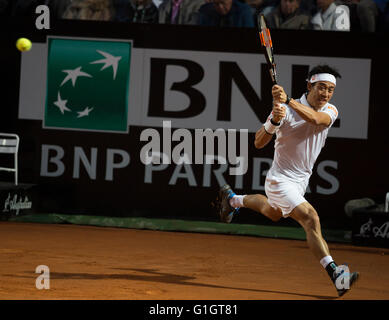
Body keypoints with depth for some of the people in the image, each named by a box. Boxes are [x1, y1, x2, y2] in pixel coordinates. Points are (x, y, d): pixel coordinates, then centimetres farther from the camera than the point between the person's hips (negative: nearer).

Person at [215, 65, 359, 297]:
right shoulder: (285, 111, -19)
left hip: (302, 180, 7)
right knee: (310, 218, -26)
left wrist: (288, 100, -44)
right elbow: (258, 143, -21)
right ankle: (334, 273, -34)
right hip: (281, 180, -7)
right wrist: (274, 121, -39)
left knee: (273, 213, 31)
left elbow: (316, 119, -31)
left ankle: (233, 199, 55)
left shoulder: (330, 111, -6)